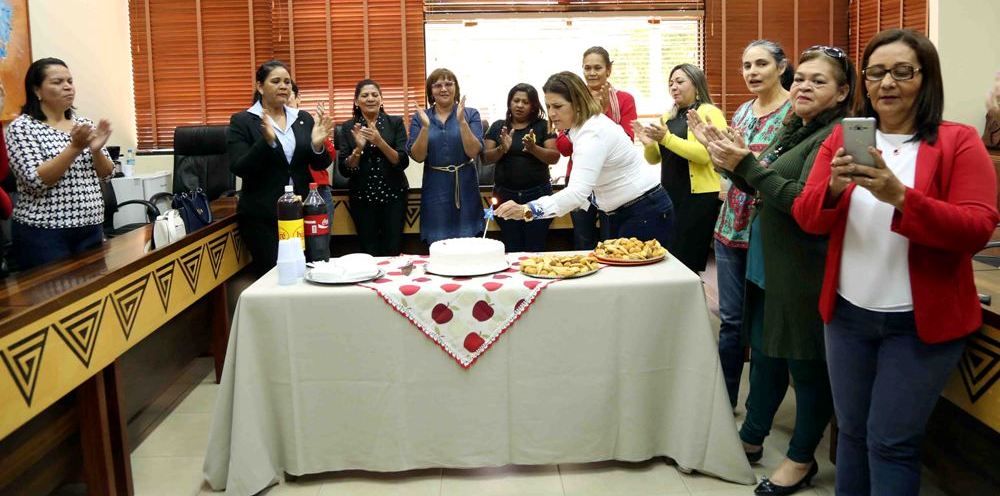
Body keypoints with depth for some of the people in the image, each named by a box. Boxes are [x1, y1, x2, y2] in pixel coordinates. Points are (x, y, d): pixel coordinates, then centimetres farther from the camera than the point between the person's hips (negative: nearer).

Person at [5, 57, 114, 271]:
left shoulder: (84, 124, 9)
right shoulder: (22, 127, -6)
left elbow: (106, 174, 7)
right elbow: (36, 180, -18)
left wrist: (96, 149, -13)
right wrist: (75, 147, -25)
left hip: (90, 229, 5)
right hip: (44, 233, -5)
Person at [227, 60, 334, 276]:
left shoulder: (304, 118, 9)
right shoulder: (242, 121, 0)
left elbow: (320, 165, 8)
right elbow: (238, 168, -10)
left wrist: (317, 145, -14)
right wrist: (267, 141, -24)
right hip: (262, 217, -3)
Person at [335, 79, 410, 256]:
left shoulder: (396, 122, 1)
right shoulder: (348, 127, 3)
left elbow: (403, 162, -7)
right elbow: (344, 170, -1)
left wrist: (380, 142, -21)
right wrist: (358, 148, -19)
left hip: (393, 195, 0)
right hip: (362, 198, 1)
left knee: (393, 252, -3)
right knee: (369, 253, -1)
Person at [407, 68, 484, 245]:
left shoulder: (471, 114, 0)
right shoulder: (420, 117, 3)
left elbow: (473, 152, -11)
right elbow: (417, 156, -5)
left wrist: (461, 121, -20)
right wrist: (425, 126, -17)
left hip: (465, 187, -1)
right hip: (435, 189, 1)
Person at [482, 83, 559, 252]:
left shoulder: (542, 126, 3)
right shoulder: (498, 127, 9)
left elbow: (554, 157, -3)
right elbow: (487, 157, 4)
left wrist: (533, 148, -21)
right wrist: (502, 149, -16)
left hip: (537, 195, -2)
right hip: (505, 196, 2)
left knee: (535, 250, -3)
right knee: (512, 250, 2)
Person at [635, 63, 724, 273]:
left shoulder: (710, 113, -5)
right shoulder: (668, 117, 15)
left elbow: (705, 154, -19)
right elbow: (655, 159, 18)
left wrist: (667, 138, -23)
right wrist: (649, 144, -4)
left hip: (699, 195, -7)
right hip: (670, 195, 7)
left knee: (686, 259, -5)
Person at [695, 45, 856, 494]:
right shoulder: (794, 131, 11)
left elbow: (803, 201, -26)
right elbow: (760, 187, 19)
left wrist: (746, 163, -26)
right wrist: (731, 161, 3)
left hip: (805, 271, -9)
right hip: (769, 263, 9)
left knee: (806, 365, 6)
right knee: (765, 354, 19)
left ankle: (802, 459, 24)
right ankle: (750, 439, 36)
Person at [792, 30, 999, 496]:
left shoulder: (959, 141, -7)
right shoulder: (842, 138, 4)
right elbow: (807, 218, -2)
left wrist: (900, 197, -30)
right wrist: (834, 187, -23)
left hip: (922, 321, -3)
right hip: (848, 314, 4)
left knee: (890, 441, 3)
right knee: (852, 431, 16)